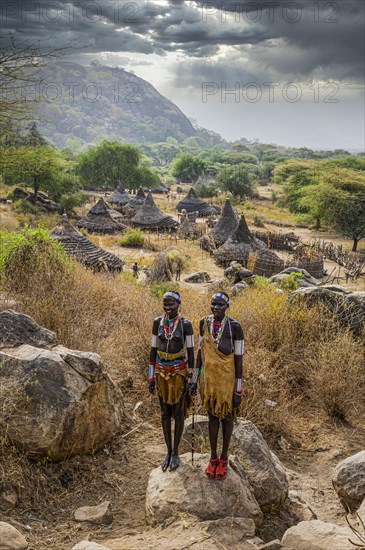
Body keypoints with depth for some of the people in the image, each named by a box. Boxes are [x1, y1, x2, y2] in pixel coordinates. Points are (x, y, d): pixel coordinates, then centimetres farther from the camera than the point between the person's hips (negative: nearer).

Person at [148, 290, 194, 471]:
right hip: (162, 372, 3)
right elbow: (153, 350, 3)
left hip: (179, 371, -3)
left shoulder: (186, 324, -11)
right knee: (165, 412, 12)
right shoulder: (157, 322, -2)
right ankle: (169, 452, 27)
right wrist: (151, 378, 2)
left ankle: (176, 452, 24)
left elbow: (190, 352, -8)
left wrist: (190, 381, -9)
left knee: (178, 412, 7)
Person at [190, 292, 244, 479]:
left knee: (226, 416, 12)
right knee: (212, 415, 16)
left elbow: (239, 359, -11)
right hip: (208, 378, 4)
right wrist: (194, 380, 6)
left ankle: (224, 458, 31)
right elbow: (200, 351, 5)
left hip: (227, 379, -3)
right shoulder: (204, 323, -3)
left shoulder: (234, 326, -16)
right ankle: (213, 457, 32)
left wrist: (238, 390, -10)